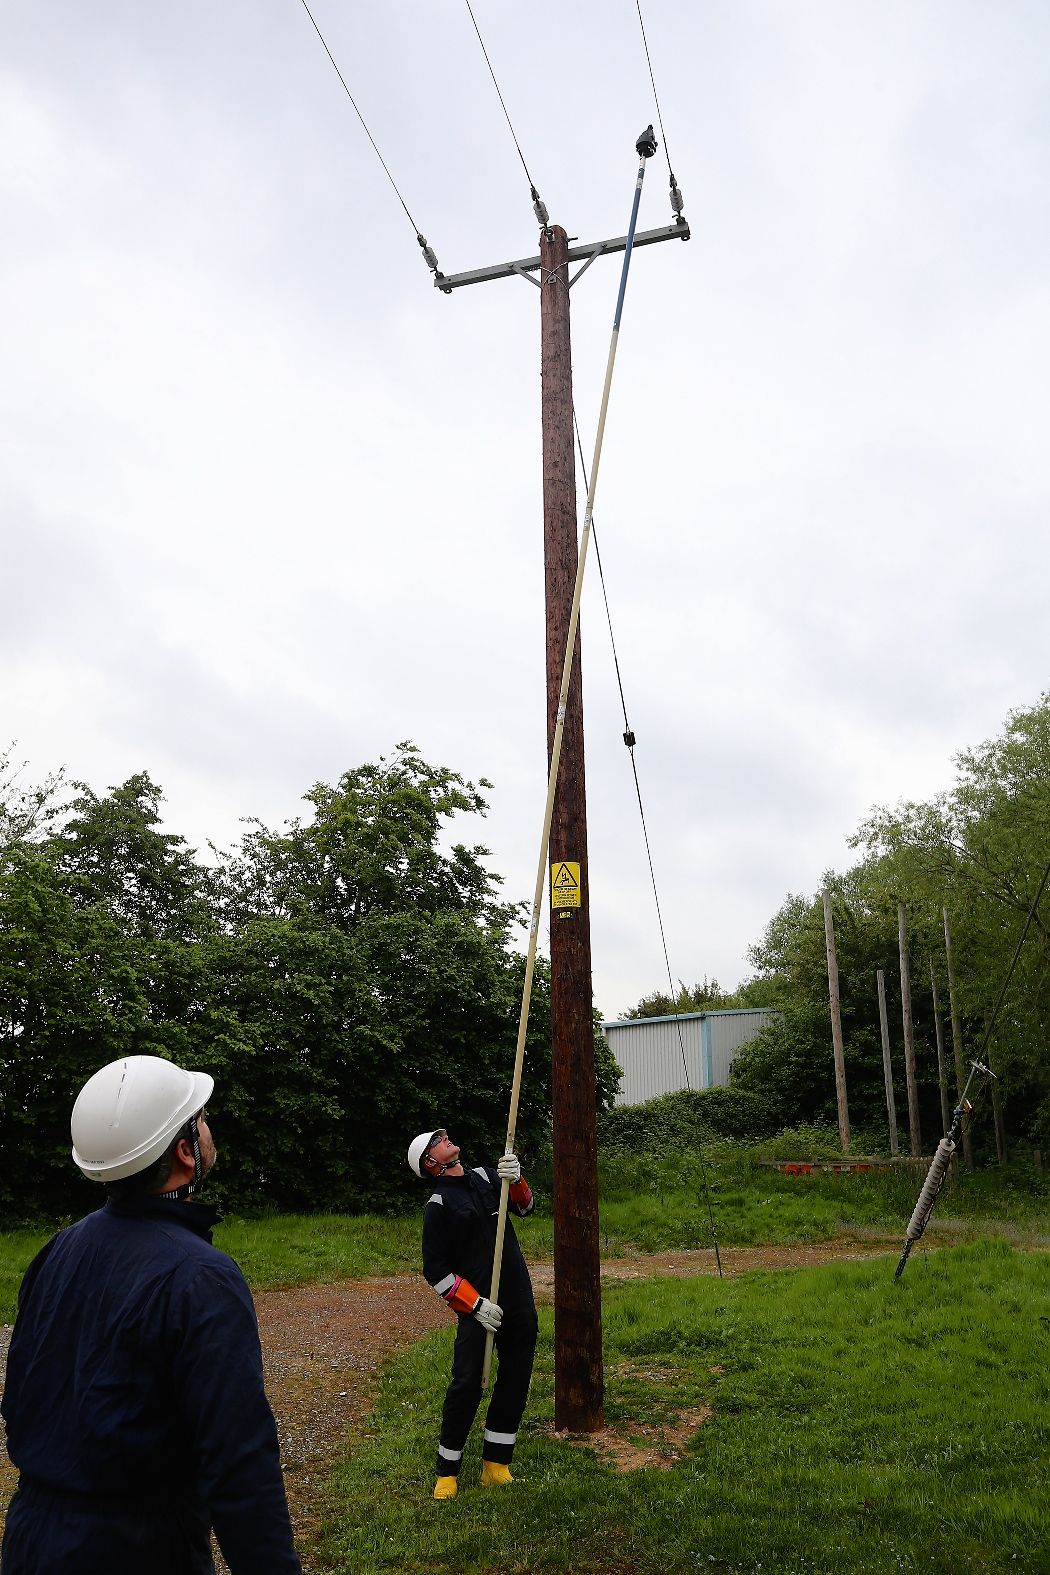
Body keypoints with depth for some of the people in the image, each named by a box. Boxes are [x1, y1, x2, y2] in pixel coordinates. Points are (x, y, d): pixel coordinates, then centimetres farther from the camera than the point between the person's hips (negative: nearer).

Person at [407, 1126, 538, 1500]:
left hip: (519, 1301, 5)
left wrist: (515, 1180, -15)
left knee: (515, 1383, 9)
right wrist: (475, 1304, -13)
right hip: (477, 1308, -5)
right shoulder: (438, 1205, -7)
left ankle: (495, 1466, 21)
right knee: (467, 1386, -5)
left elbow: (524, 1207, 5)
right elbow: (435, 1269, -7)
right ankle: (446, 1473, 12)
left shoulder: (486, 1177, 8)